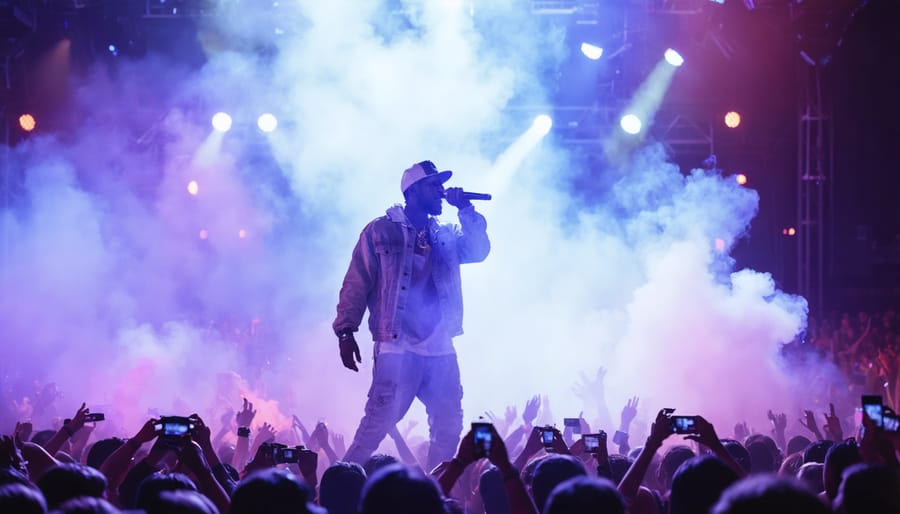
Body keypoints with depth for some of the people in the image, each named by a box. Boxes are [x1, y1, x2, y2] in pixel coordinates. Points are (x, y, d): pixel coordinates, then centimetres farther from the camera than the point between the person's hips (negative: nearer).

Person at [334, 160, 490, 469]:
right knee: (378, 423, -13)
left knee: (449, 428, 4)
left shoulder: (445, 236, 18)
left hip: (441, 350, 6)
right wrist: (345, 331, -9)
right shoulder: (381, 231, 3)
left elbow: (478, 251, 3)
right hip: (398, 347, -6)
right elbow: (356, 284, -1)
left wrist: (465, 210, -2)